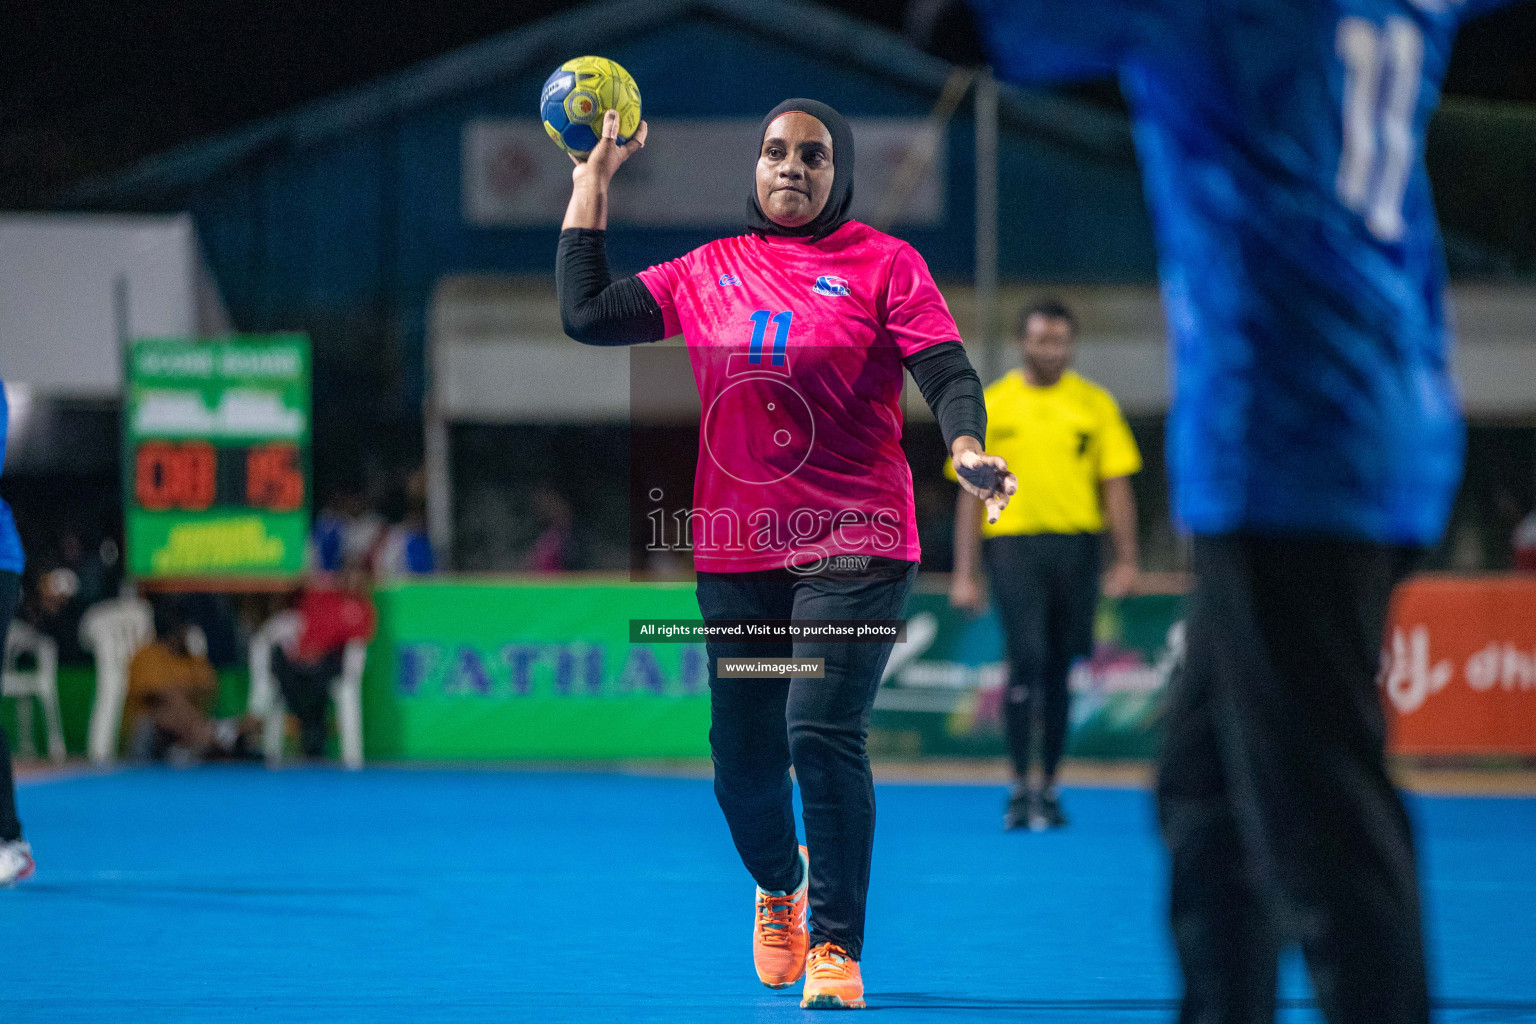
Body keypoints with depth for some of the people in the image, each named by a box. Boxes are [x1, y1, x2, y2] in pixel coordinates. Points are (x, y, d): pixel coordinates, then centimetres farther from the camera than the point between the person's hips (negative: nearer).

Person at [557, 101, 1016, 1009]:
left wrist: (969, 451, -26)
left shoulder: (884, 263, 2)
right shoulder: (708, 273, 13)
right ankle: (780, 884, 40)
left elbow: (949, 373, -6)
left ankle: (835, 946, -10)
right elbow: (586, 314, 11)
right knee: (743, 758, 7)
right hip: (737, 552, 4)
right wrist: (594, 177, 13)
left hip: (854, 544, -4)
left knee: (823, 732, -19)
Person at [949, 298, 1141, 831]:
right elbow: (972, 494, 6)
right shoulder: (991, 406, 5)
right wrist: (963, 573, 1)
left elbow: (1116, 487, 7)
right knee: (1027, 657, -15)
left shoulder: (1095, 404, 8)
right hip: (1013, 542, -2)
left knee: (1059, 670, 6)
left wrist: (1126, 561, -2)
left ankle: (1049, 787, 15)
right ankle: (1019, 786, -11)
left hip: (1075, 546, 2)